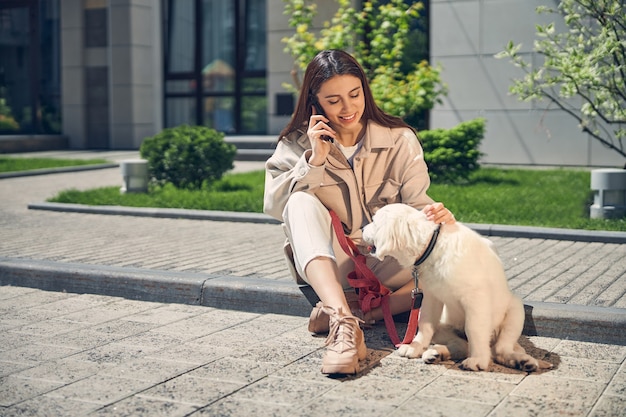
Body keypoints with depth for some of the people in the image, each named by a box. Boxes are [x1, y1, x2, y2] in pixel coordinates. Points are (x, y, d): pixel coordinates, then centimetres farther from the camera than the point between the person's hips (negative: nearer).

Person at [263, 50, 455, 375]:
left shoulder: (400, 141, -1)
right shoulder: (297, 143, 1)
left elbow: (416, 204, -7)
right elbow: (273, 205, -9)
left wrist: (435, 216, -30)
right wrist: (314, 161, -20)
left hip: (385, 264, 1)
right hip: (326, 266, 0)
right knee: (301, 202, -30)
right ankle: (344, 324, -47)